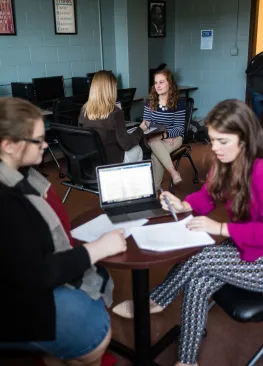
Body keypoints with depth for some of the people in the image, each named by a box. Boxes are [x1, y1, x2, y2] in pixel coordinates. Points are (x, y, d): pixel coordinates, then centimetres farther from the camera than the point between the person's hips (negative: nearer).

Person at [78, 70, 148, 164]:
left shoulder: (84, 110, -5)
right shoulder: (115, 112, -22)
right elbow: (125, 144, -15)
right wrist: (141, 129, 1)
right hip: (110, 161, -6)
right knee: (137, 150, 24)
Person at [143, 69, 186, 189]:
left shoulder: (178, 104, -7)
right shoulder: (150, 102, 3)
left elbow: (179, 128, -9)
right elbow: (146, 123, 6)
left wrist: (164, 134, -28)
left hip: (174, 137, -3)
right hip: (155, 137, 3)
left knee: (156, 155, -33)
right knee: (154, 142, -37)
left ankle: (155, 188, -21)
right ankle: (173, 172, -35)